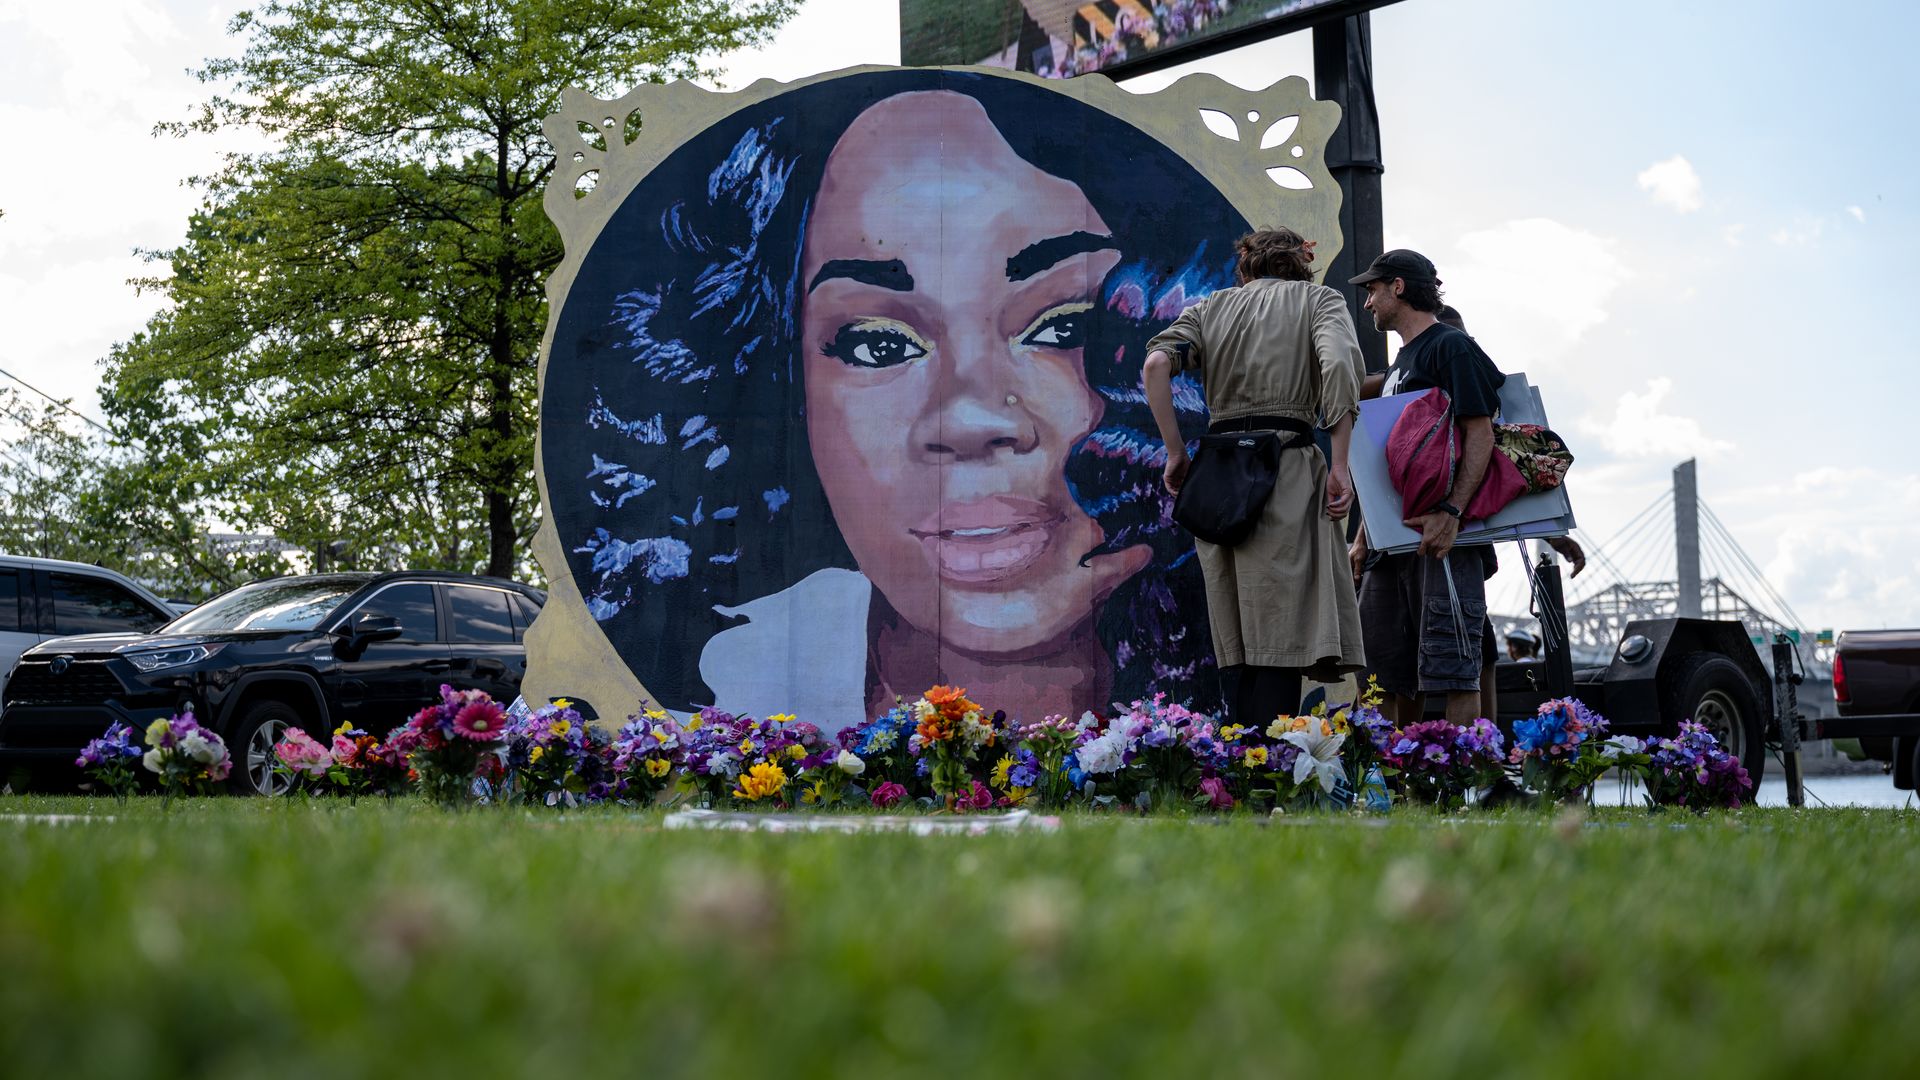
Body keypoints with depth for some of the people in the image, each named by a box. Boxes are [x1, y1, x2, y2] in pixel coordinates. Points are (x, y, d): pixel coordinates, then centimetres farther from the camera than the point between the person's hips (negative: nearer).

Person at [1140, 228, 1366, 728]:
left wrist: (1176, 452, 5)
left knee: (1244, 642, 8)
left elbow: (1155, 365, 1)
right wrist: (1340, 466, -9)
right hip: (1287, 465, -4)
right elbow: (1339, 363, -8)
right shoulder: (1320, 298, 13)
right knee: (1281, 636, -7)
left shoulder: (1212, 306, 20)